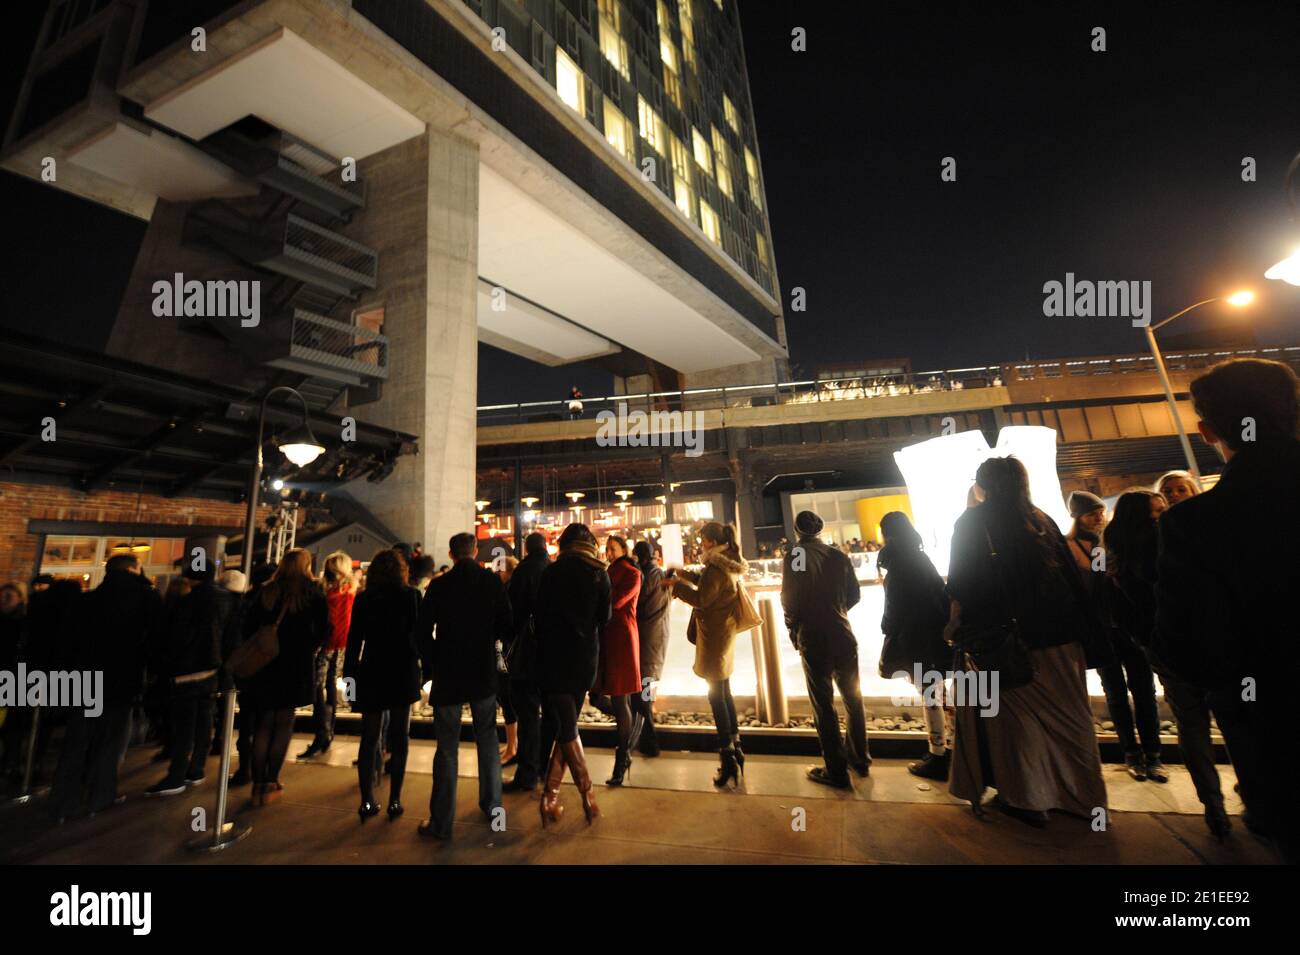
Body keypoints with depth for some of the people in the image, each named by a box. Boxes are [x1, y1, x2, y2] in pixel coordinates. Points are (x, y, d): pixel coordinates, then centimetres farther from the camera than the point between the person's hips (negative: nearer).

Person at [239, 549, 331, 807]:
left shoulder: (267, 591, 5)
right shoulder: (313, 593, -4)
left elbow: (248, 626, 4)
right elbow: (323, 631, -8)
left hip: (265, 663, 3)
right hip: (297, 666, -3)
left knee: (263, 723, 14)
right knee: (284, 723, 8)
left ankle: (258, 786, 15)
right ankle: (271, 784, 9)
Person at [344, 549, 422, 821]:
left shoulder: (363, 599, 1)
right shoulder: (411, 595, -4)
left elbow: (354, 639, 1)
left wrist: (349, 673, 8)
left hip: (371, 673, 2)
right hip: (403, 673, -1)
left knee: (369, 738, 12)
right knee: (399, 738, 8)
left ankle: (367, 801, 13)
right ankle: (394, 801, 9)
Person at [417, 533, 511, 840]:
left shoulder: (438, 585, -9)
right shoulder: (493, 581, -7)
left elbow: (424, 631, -7)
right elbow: (505, 629, -5)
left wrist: (431, 666, 6)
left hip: (447, 674, -1)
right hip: (484, 673, 1)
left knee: (447, 748, 7)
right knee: (487, 740, 17)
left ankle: (441, 821, 12)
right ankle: (492, 805, 28)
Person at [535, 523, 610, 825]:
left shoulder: (550, 572, -4)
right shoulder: (598, 573, -4)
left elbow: (538, 615, 1)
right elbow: (604, 617, 3)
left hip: (553, 655, -1)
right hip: (585, 656, 1)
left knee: (565, 727, 8)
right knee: (567, 726, 12)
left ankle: (587, 795, 7)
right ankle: (550, 795, 11)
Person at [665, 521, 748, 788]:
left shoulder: (716, 567, -20)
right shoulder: (727, 563, 10)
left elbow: (701, 599, -19)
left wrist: (677, 585, -10)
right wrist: (688, 576, 15)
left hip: (715, 635, -10)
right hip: (724, 632, 10)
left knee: (717, 695, -3)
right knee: (724, 691, 18)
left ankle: (728, 755, 2)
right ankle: (734, 746, 27)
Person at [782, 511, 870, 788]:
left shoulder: (793, 558, -11)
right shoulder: (838, 556, -1)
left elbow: (789, 601, -9)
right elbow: (855, 594, 6)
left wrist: (794, 633, 7)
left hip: (812, 639, -4)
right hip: (843, 635, 4)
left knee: (823, 703, 5)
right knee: (852, 697, 19)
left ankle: (837, 771, 11)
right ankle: (860, 759, 32)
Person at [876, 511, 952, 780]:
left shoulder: (899, 564, -14)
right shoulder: (920, 556, 11)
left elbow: (895, 607, -15)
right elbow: (940, 592, 15)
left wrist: (890, 638, -8)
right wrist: (944, 626, 19)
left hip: (915, 637, -8)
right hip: (934, 633, 8)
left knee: (930, 697, -1)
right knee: (938, 693, 16)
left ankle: (939, 756, 7)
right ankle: (951, 748, 25)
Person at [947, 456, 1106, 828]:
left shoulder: (973, 522, -6)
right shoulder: (1041, 519, 9)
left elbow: (960, 582, -11)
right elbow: (1072, 573, 8)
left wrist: (965, 627, -2)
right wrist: (1084, 630, 11)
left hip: (1006, 639, -5)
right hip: (1060, 634, 5)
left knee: (1018, 720, 7)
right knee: (1067, 715, 16)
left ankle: (1028, 799, 14)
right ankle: (1081, 795, 28)